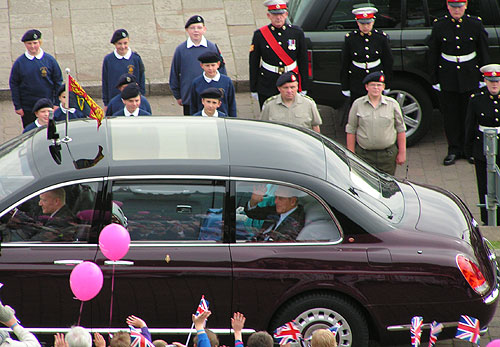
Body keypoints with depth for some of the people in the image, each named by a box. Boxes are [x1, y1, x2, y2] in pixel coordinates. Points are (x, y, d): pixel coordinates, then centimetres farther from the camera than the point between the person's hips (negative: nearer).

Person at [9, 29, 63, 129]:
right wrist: (17, 106, -2)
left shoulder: (50, 60, -1)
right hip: (27, 109, 0)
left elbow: (58, 82, 4)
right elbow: (14, 85, 2)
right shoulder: (19, 63, -3)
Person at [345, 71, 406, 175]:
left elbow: (400, 129, 9)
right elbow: (351, 130, 6)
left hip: (388, 154, 1)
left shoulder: (392, 104, 4)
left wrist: (402, 153, 5)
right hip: (364, 154, -1)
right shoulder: (358, 104, 3)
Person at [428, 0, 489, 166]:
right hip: (447, 79, 0)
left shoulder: (475, 24, -3)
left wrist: (483, 78, 3)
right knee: (450, 115, 5)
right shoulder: (439, 25, -3)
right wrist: (434, 79, 0)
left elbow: (483, 53, 4)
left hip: (470, 77, 0)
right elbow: (433, 55, 2)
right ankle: (454, 150, 16)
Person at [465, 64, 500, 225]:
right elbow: (470, 126, 1)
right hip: (483, 149, 0)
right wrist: (468, 149, 3)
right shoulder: (476, 98, -6)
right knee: (485, 186, 8)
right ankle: (487, 219, 20)